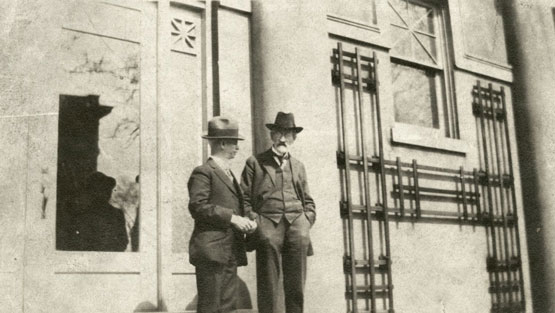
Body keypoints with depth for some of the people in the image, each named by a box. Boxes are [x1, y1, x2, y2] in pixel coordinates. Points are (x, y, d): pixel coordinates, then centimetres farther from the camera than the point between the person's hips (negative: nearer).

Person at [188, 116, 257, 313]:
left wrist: (245, 222, 8)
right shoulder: (203, 172, -6)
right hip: (211, 250, -9)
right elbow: (198, 206, -17)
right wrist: (231, 217, -18)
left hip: (231, 251, 9)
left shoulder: (229, 174, 23)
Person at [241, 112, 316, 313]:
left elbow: (308, 202, 25)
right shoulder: (255, 163, 14)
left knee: (296, 286, -6)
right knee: (267, 287, -8)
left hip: (296, 222, 3)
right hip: (267, 222, -3)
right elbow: (244, 200, 8)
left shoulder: (298, 166, 25)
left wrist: (306, 221, 7)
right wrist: (255, 222, -5)